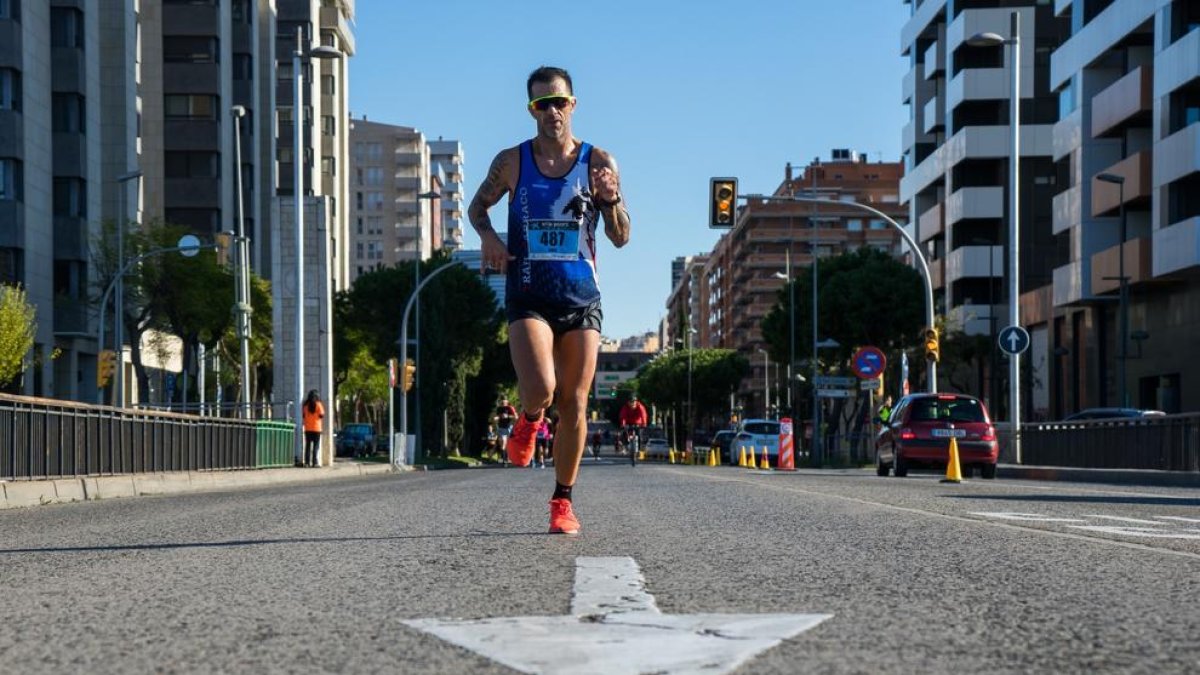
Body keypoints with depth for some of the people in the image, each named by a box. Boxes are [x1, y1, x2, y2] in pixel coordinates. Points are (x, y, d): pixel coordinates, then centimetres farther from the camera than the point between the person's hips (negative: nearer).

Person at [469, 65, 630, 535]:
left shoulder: (598, 163, 2)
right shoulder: (511, 162, 2)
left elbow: (621, 238, 3)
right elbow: (478, 205, 19)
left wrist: (610, 199, -16)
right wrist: (488, 236, -3)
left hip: (582, 298, 1)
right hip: (528, 297, -1)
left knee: (574, 403, 3)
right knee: (540, 389, -21)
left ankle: (563, 500, 18)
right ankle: (529, 420, 17)